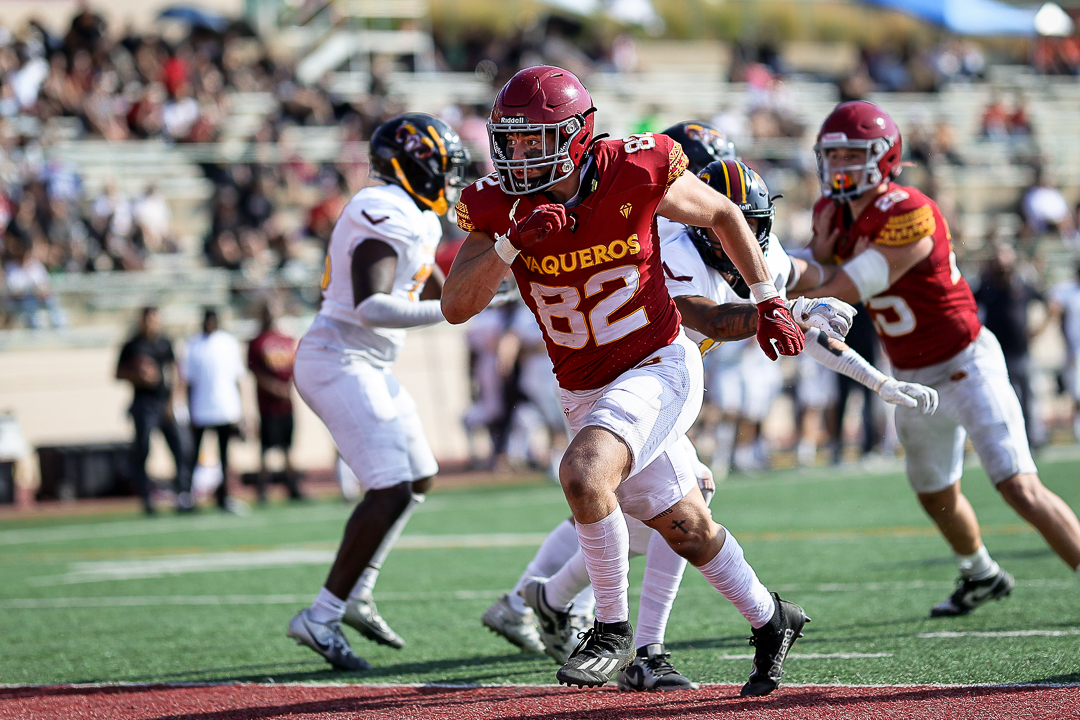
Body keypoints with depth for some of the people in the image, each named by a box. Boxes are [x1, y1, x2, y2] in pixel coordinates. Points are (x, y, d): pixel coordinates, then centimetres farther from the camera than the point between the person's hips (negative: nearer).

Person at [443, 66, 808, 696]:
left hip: (659, 367, -5)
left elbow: (723, 214, 1)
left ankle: (614, 630, -12)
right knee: (686, 527, 16)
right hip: (586, 392, 5)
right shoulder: (498, 206, -9)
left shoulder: (632, 173, -18)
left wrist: (769, 302, 1)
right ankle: (771, 621, 40)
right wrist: (512, 245, -31)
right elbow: (456, 307, -16)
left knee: (583, 474, -30)